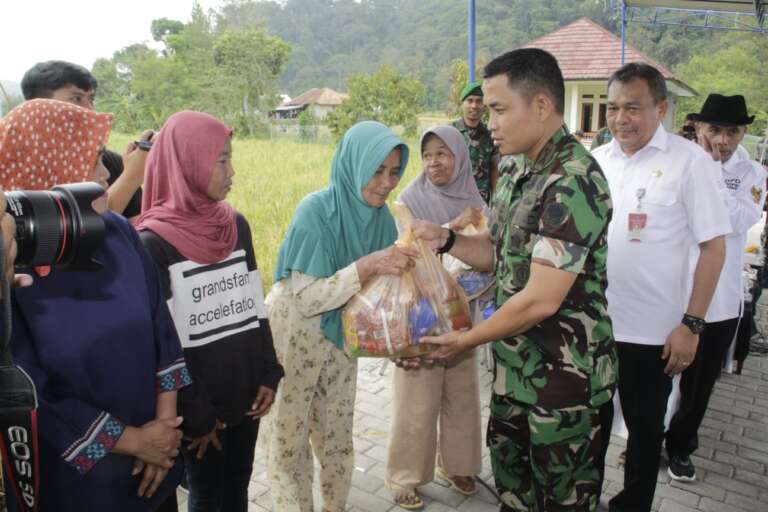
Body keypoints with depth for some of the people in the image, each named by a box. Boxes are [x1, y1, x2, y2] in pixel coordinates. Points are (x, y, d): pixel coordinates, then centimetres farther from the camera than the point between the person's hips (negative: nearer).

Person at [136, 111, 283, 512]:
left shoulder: (236, 225, 2)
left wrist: (269, 374, 2)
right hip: (200, 402, -5)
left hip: (245, 391, 5)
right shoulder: (154, 242, -16)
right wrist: (193, 414, -11)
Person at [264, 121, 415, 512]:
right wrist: (368, 265, -35)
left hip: (340, 338, 5)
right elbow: (305, 297, -27)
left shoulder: (382, 216, -6)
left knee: (337, 437, 18)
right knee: (289, 441, 9)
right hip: (294, 340, -5)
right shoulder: (316, 210, -23)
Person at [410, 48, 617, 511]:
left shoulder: (571, 182, -24)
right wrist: (446, 240, -6)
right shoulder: (518, 170, 6)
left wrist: (466, 340, -13)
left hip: (564, 370, -8)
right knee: (509, 469, 23)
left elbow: (541, 300, -25)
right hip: (518, 361, 8)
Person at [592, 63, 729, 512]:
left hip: (652, 330, -4)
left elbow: (713, 247, -10)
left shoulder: (690, 162, -10)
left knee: (645, 429, 14)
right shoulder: (597, 160, 4)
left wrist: (692, 323, -14)